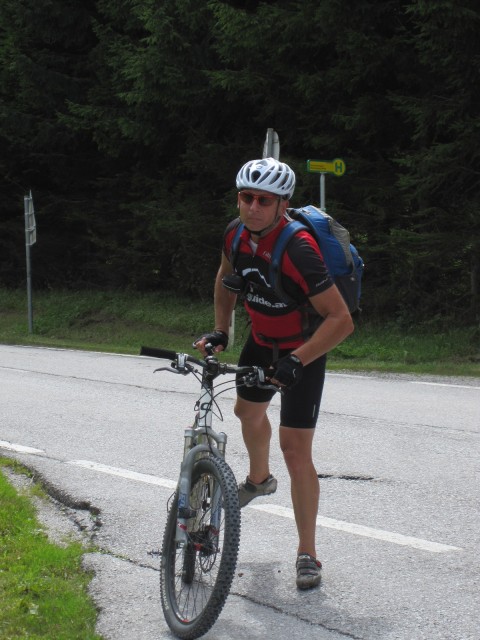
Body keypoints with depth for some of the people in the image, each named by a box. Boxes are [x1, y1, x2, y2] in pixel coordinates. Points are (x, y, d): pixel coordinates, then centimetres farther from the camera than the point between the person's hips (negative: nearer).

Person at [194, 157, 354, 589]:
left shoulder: (297, 251, -36)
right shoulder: (237, 234, -14)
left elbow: (341, 320, -35)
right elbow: (227, 278, 10)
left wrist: (297, 360, -39)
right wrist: (220, 330, 5)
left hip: (304, 349, -7)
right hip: (262, 339, 7)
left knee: (295, 448, -12)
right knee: (248, 410, 28)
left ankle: (307, 555, -3)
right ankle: (259, 479, 60)